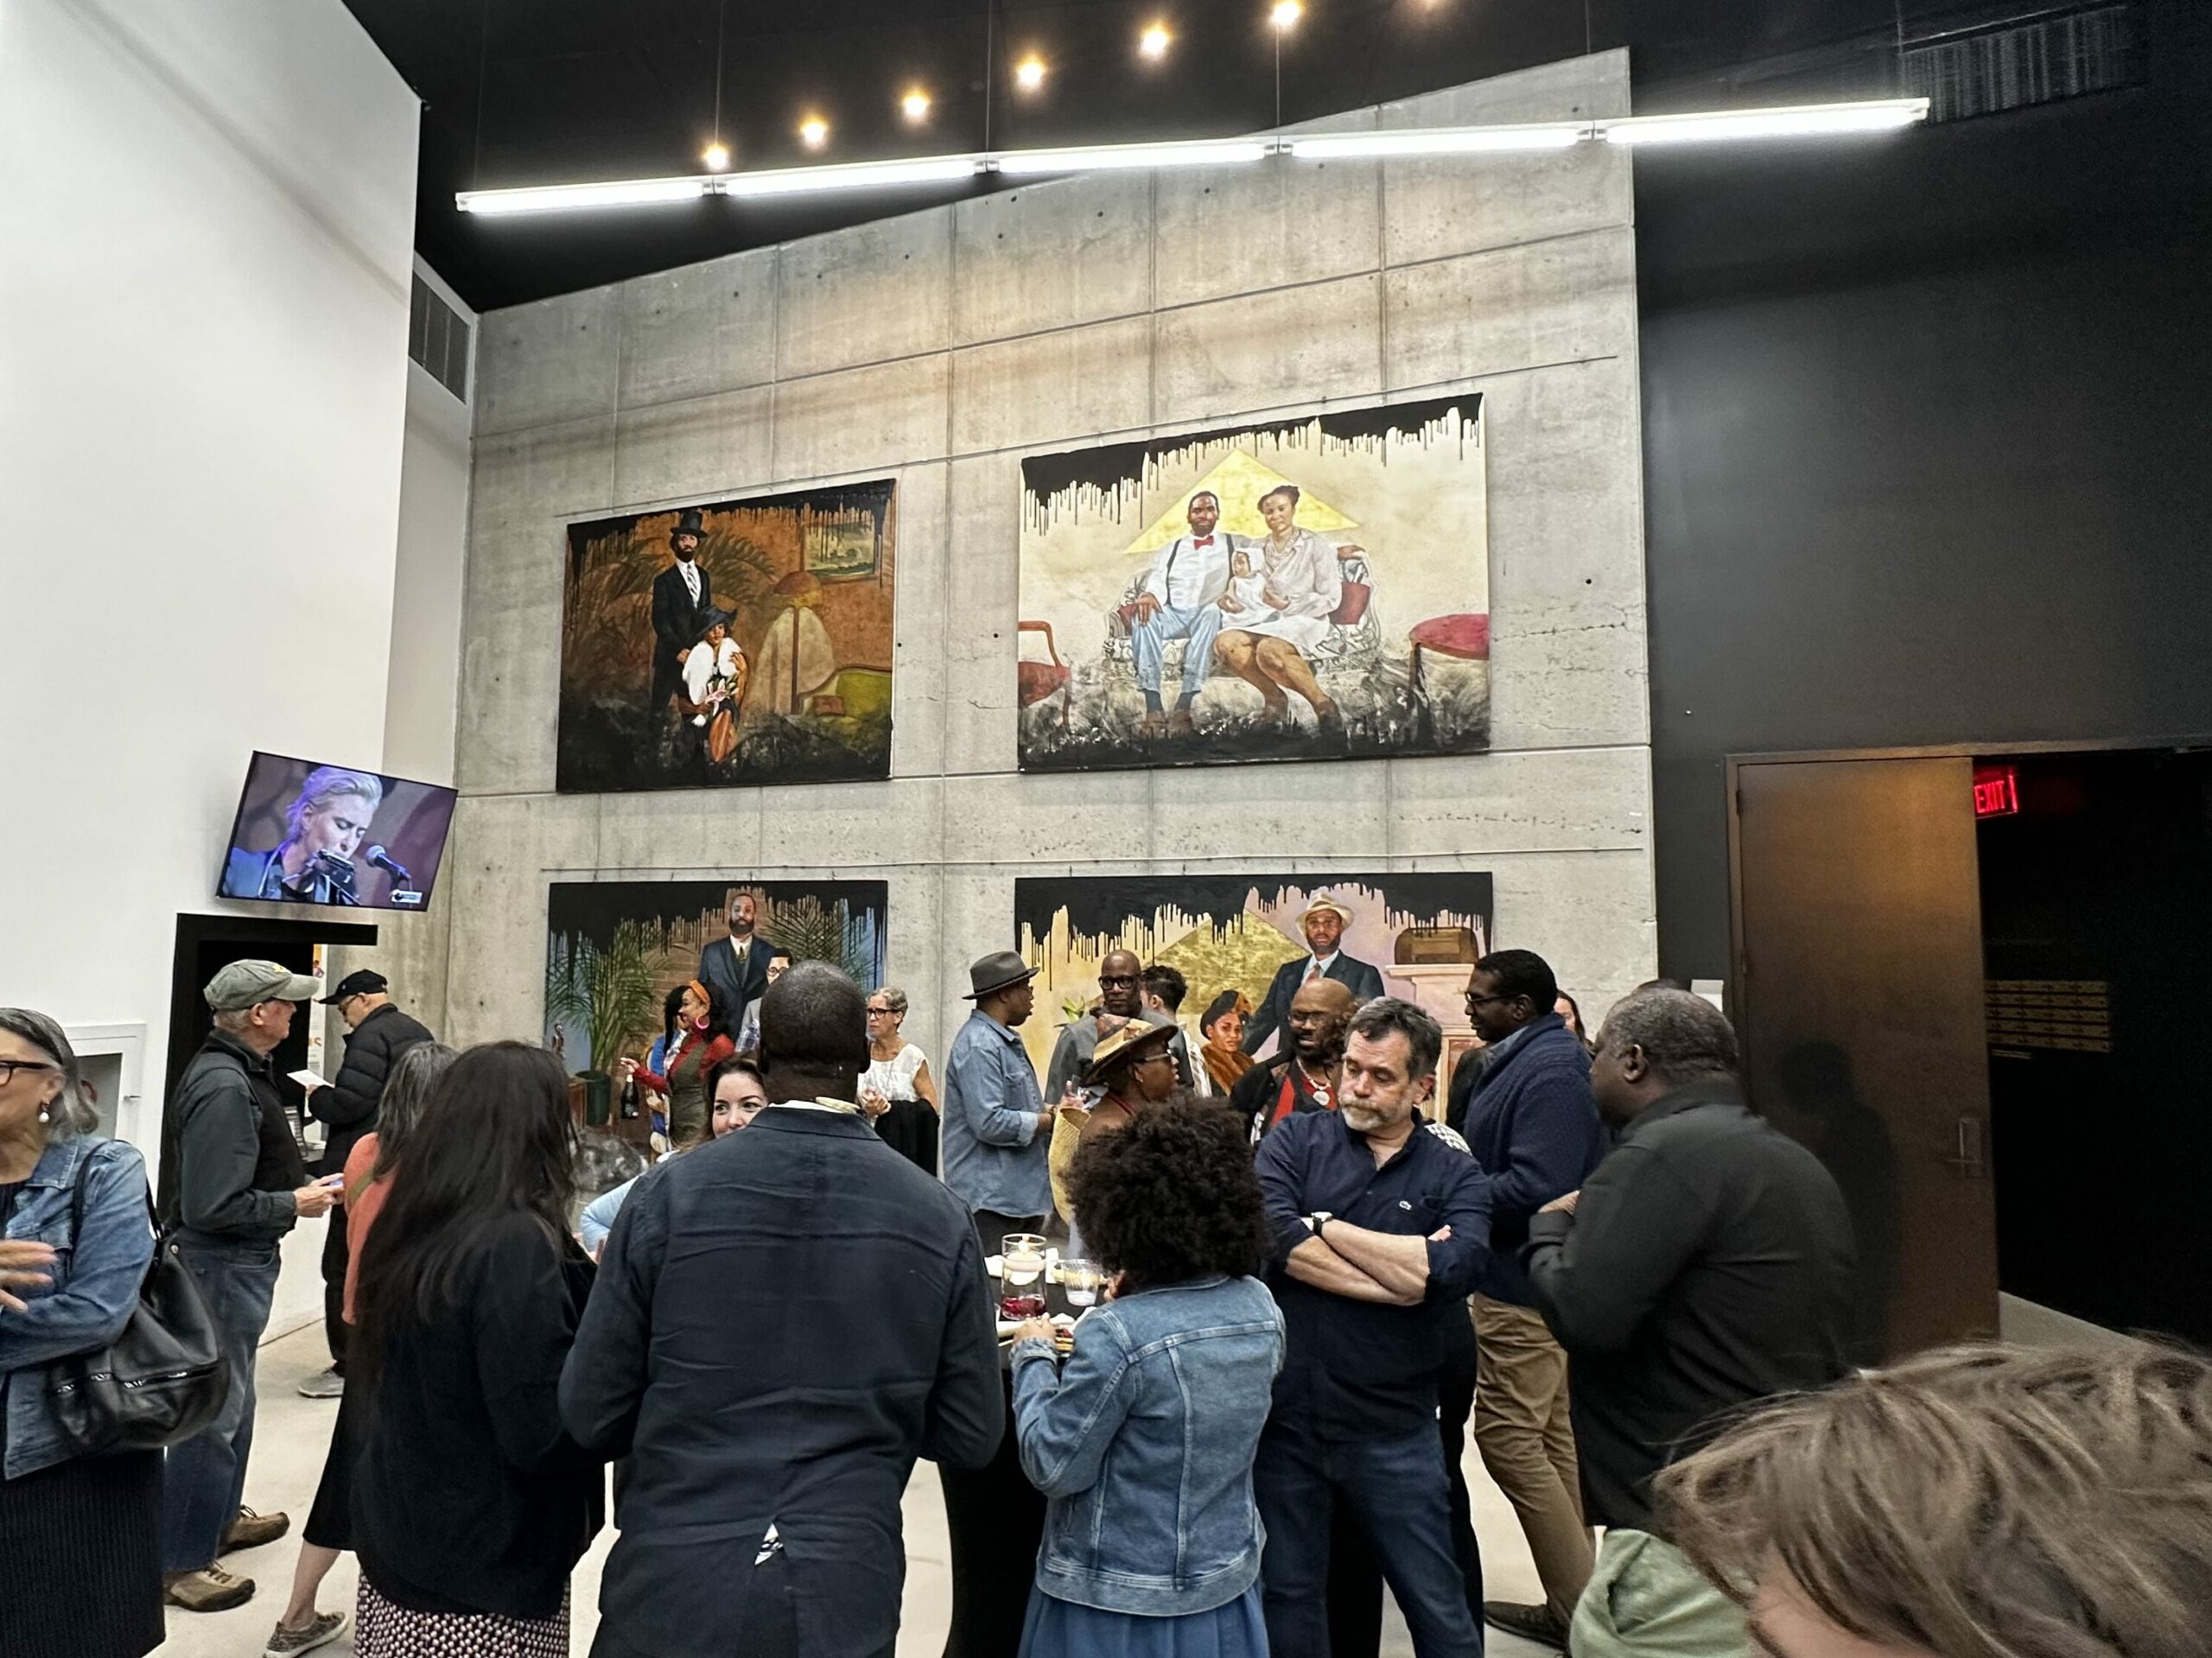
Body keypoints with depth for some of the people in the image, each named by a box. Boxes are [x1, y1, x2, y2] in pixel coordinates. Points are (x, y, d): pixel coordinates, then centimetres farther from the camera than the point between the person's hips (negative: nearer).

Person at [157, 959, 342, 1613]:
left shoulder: (235, 1070, 6)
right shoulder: (224, 1087, -26)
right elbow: (213, 1207, -28)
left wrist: (303, 1182, 3)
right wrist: (294, 1204, -16)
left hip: (238, 1260, 11)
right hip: (224, 1261, -11)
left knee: (233, 1399, 23)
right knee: (215, 1410, 2)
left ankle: (220, 1515, 39)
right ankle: (179, 1559, 15)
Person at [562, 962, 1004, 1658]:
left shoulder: (668, 1193, -13)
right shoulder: (941, 1218, -10)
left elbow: (591, 1413, -5)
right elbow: (971, 1436, -3)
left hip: (672, 1587, 0)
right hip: (847, 1596, 1)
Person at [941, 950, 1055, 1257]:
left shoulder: (1005, 1040, 17)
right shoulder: (979, 1046, -18)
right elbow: (989, 1123, -24)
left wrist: (1050, 1110, 6)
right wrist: (1049, 1121, -12)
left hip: (1023, 1194, 10)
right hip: (992, 1199, -10)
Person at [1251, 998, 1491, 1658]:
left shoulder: (1454, 1176, -3)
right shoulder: (1295, 1141, -4)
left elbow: (1452, 1268, -23)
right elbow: (1270, 1234, -22)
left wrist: (1326, 1226, -15)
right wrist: (1403, 1271, -20)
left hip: (1393, 1425, 0)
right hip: (1286, 1411, 1)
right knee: (1288, 1597, 20)